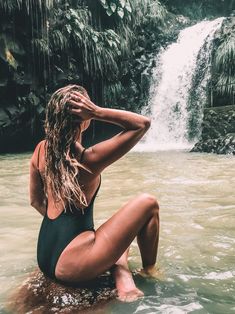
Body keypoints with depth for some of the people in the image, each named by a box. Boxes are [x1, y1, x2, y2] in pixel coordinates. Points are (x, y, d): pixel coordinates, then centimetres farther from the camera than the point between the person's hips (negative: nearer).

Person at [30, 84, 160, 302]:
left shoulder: (41, 150, 1)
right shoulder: (88, 158, -19)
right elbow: (143, 123, -12)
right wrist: (97, 112, -19)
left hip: (45, 256, 8)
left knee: (117, 233, 30)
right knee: (148, 203, 2)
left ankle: (125, 286, 9)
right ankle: (149, 272, 20)